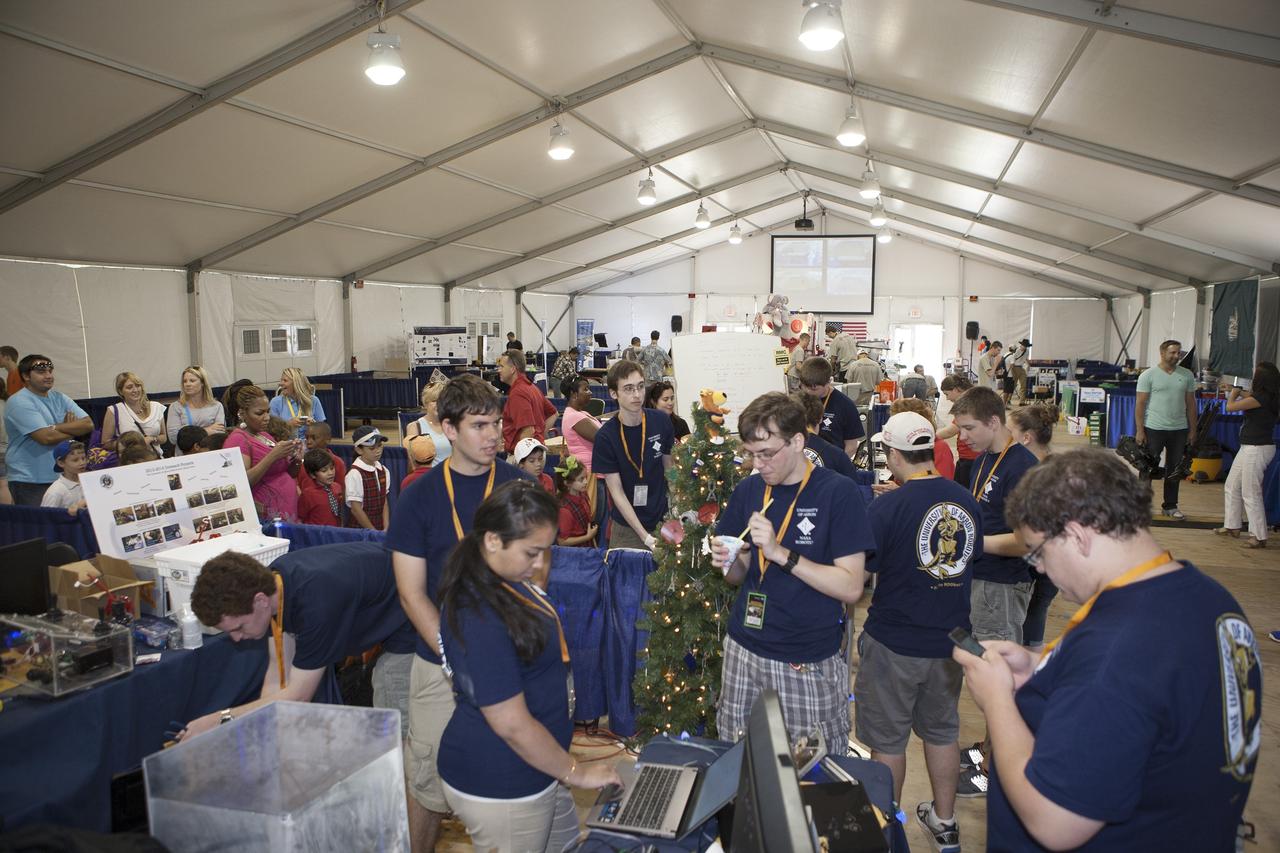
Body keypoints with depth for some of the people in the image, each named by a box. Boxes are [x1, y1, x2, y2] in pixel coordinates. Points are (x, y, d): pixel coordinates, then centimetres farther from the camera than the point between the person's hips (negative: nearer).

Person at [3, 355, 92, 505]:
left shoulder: (59, 398, 12)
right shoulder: (18, 403, -8)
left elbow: (89, 425, 0)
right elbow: (46, 437, -19)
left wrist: (56, 427, -13)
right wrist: (74, 429, -2)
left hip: (63, 477, 6)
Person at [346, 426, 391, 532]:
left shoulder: (383, 471, 5)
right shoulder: (354, 475, -13)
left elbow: (385, 503, 7)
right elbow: (356, 509, -13)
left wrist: (386, 529, -3)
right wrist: (374, 532, -11)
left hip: (381, 529, 5)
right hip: (362, 530, -5)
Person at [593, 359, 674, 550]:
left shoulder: (661, 421, -5)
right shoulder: (605, 436, -13)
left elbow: (669, 468, 6)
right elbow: (617, 492, -11)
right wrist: (646, 537, -15)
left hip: (663, 521, 2)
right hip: (627, 529, -2)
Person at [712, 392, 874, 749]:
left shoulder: (838, 492, -11)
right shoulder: (748, 490, 4)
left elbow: (851, 587, -15)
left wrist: (780, 553, -23)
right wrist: (728, 562, -10)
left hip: (809, 664, -4)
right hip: (744, 652, 4)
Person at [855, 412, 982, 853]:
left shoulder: (887, 507, -22)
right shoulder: (966, 501, -4)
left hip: (894, 642, -5)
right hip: (950, 637, 5)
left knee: (887, 740, 12)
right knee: (942, 731, 22)